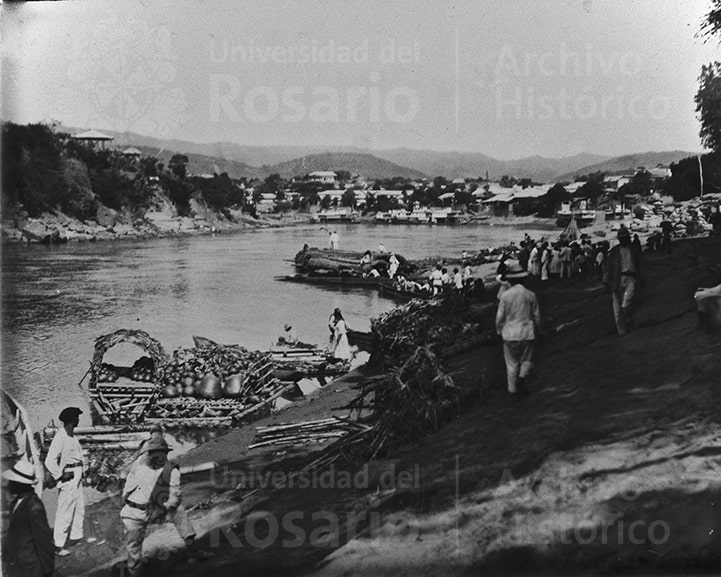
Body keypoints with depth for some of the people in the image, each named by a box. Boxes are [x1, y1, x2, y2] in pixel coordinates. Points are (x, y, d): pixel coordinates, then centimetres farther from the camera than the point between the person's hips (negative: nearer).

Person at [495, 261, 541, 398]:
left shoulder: (505, 295, -9)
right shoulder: (530, 295, -6)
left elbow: (500, 316, -4)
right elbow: (536, 316, 2)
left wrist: (499, 331, 13)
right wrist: (537, 332, 17)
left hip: (509, 334, 0)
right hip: (527, 333, 0)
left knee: (511, 362, 12)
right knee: (526, 360, 15)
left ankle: (512, 388, 14)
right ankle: (522, 377, -11)